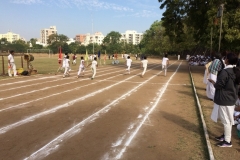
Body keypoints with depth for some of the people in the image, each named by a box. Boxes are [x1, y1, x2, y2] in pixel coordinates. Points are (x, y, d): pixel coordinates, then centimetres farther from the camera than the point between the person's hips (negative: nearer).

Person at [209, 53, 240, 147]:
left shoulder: (225, 71, -22)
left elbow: (218, 85, -19)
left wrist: (213, 82, 1)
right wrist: (216, 82, 15)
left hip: (224, 99, -9)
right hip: (232, 98, 9)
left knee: (226, 120, 1)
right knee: (228, 119, 19)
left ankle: (227, 141, 12)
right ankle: (225, 136, 34)